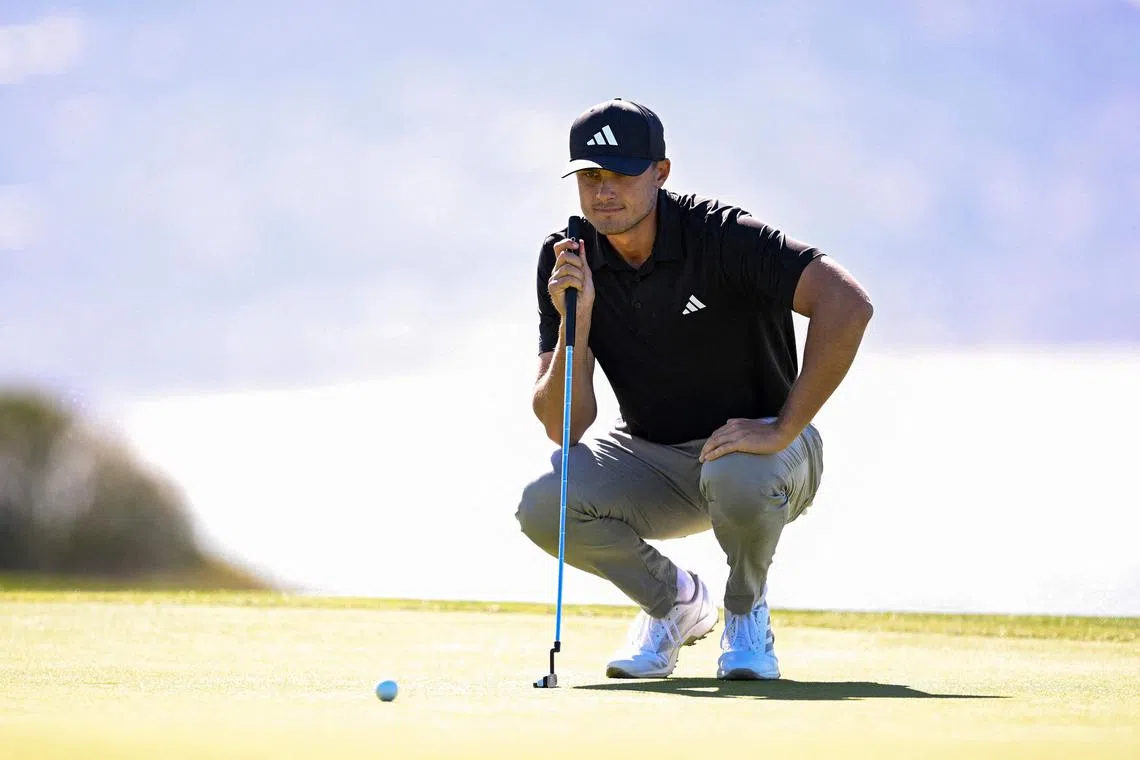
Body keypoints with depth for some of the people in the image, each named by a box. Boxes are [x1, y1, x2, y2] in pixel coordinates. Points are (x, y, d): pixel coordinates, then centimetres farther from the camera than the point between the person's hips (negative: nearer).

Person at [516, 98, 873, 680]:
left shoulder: (720, 235, -22)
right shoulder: (566, 261, -8)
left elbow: (848, 304, -35)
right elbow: (563, 426, -12)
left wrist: (784, 429, -34)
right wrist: (576, 320, -28)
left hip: (756, 445, -4)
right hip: (651, 456, 4)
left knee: (738, 477, -40)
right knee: (543, 505, -24)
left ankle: (746, 611, -4)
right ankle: (675, 601, 6)